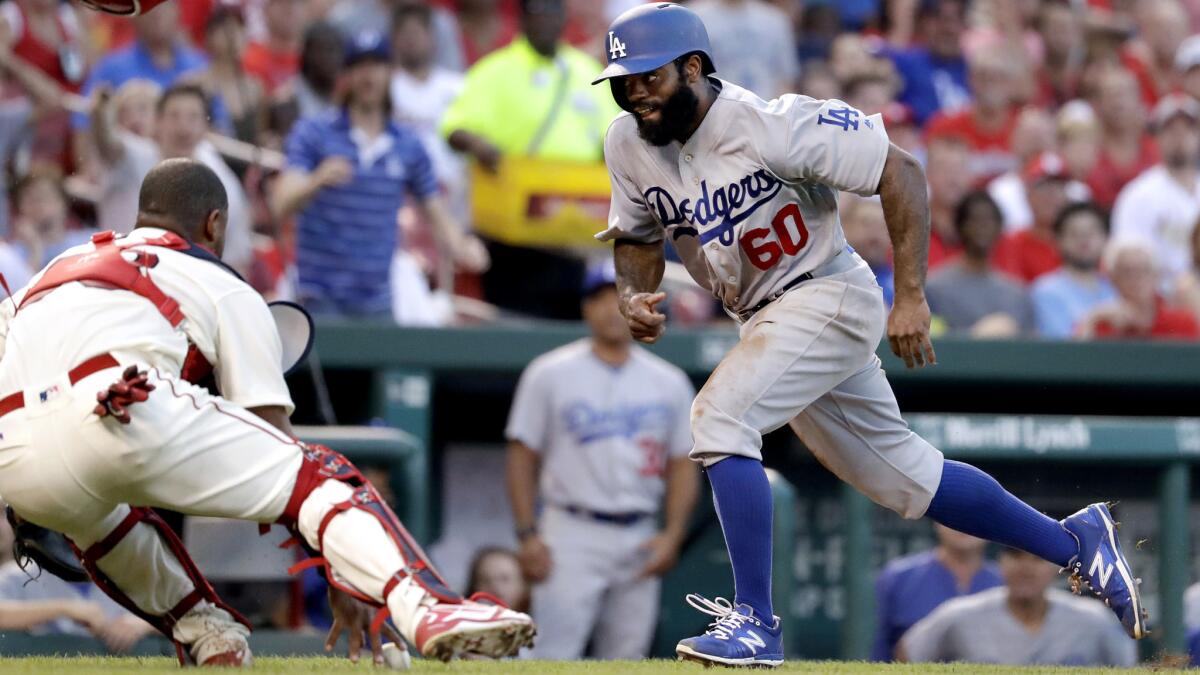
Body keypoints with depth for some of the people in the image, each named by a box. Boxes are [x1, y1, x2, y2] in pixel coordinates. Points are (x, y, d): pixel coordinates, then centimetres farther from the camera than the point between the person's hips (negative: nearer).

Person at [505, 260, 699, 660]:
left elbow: (683, 466, 11)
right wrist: (528, 534, -7)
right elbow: (523, 457, 2)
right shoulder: (549, 375, 2)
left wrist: (672, 534, -2)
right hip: (571, 534, -4)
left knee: (627, 659, 6)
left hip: (640, 539, 4)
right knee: (555, 656, -14)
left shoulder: (669, 383, 10)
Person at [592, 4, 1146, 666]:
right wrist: (634, 297, -11)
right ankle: (1073, 542, 30)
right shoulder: (629, 143, -4)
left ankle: (755, 622, -24)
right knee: (903, 474, 15)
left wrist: (911, 297, -23)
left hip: (830, 295, -8)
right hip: (769, 320, 8)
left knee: (719, 414, -26)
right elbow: (638, 236, 12)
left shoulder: (770, 125, -24)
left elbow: (899, 171, -20)